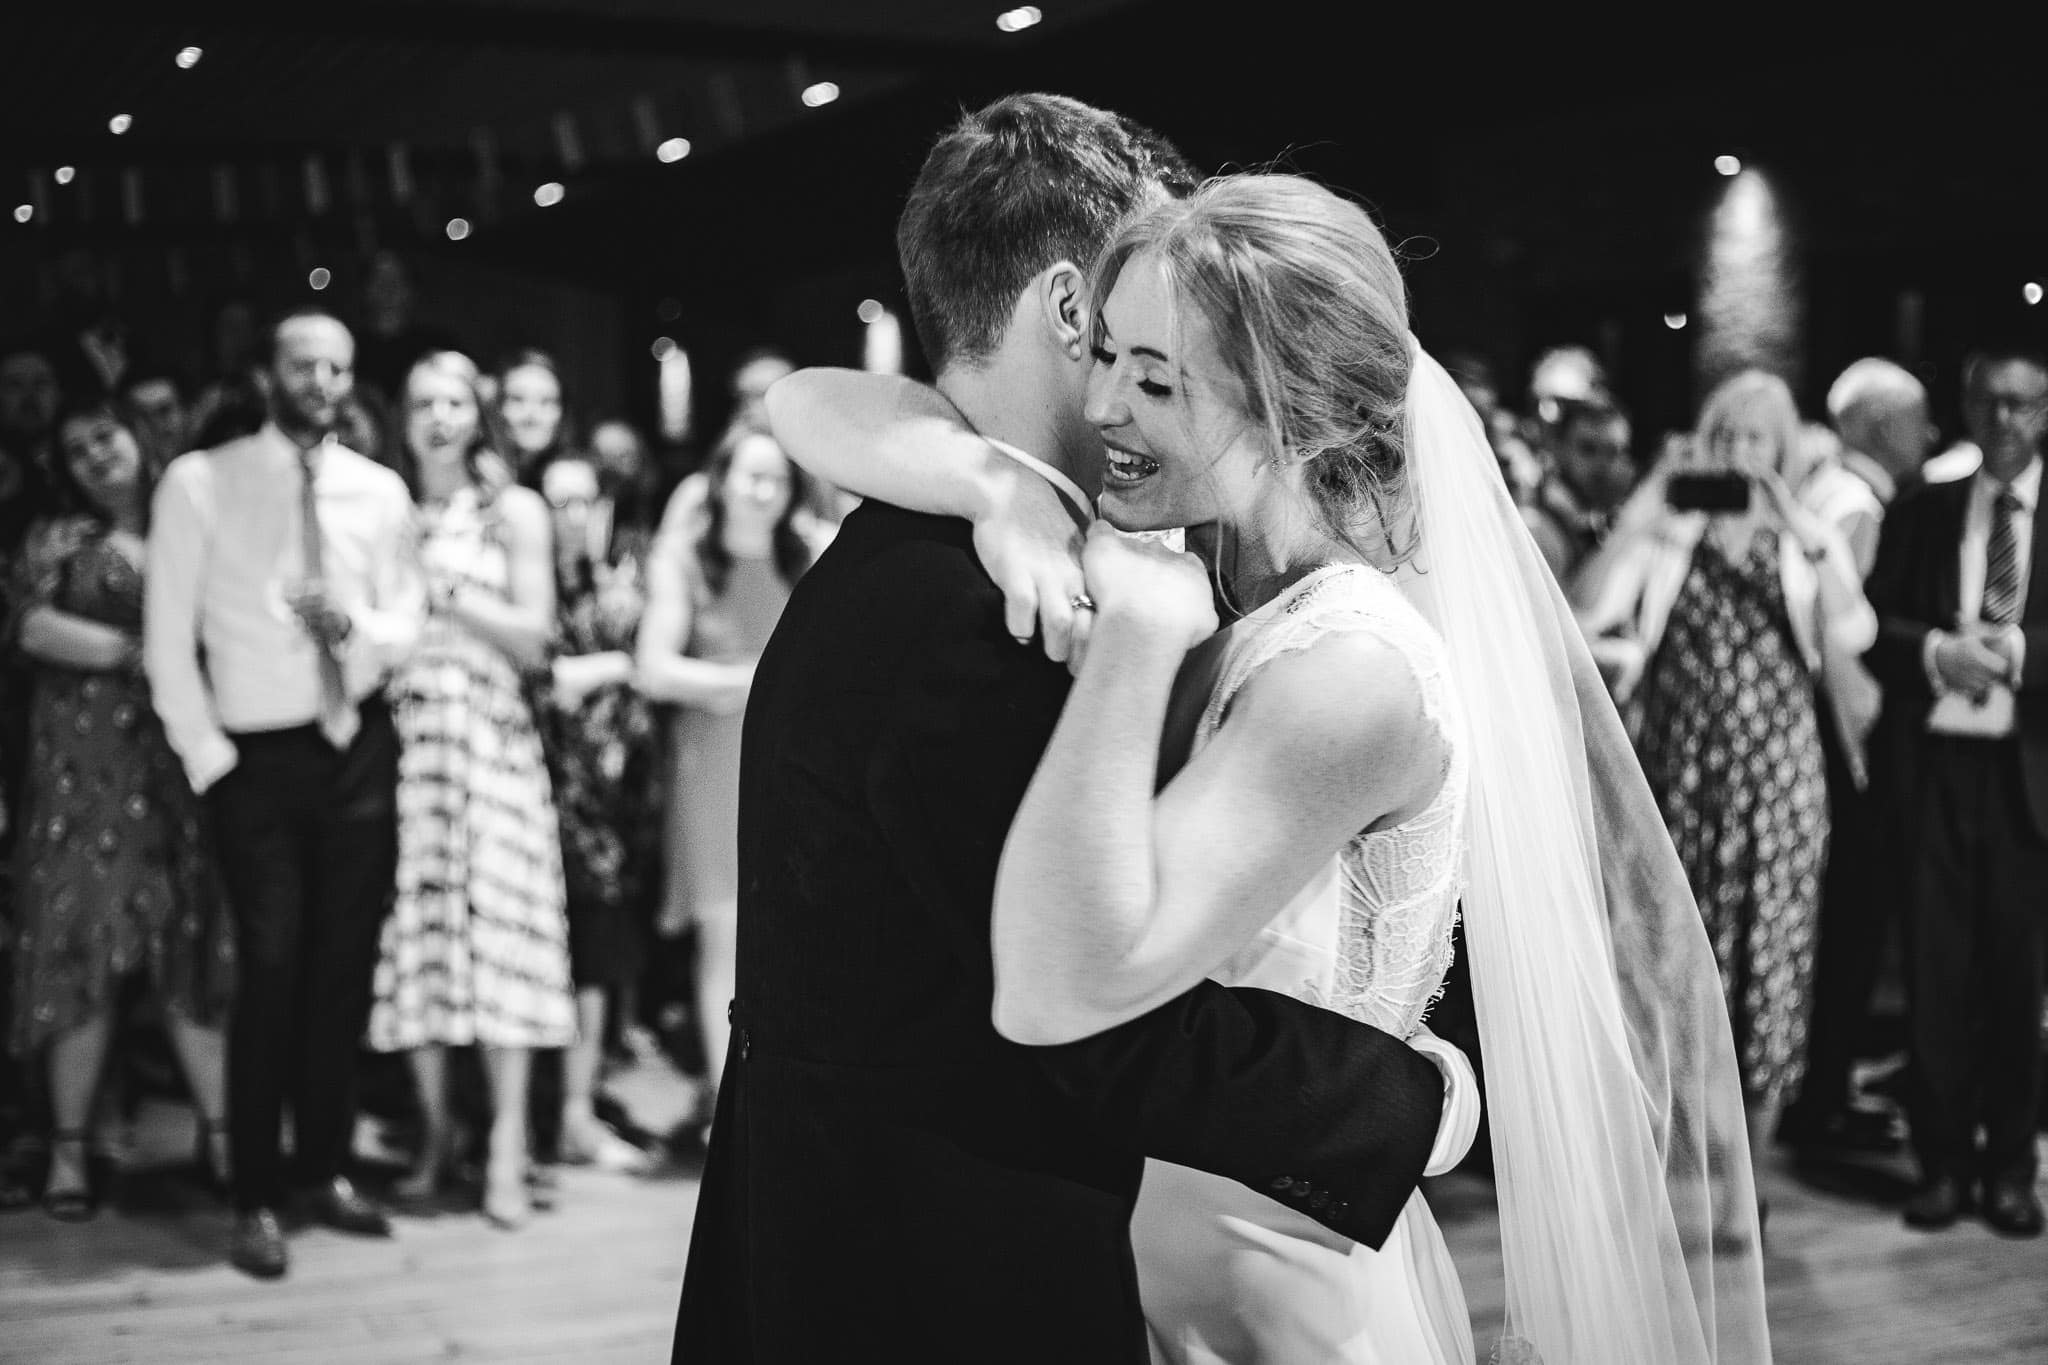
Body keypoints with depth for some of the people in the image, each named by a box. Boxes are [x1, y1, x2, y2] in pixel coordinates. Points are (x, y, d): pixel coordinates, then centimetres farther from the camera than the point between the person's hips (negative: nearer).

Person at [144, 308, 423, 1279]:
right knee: (271, 970, -6)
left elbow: (409, 626, 7)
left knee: (344, 967, 9)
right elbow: (167, 640, -5)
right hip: (257, 759, -3)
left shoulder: (380, 491, 5)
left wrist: (360, 624, -15)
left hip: (359, 750, 4)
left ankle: (325, 1169, 23)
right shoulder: (198, 483, -5)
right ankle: (257, 1197, 6)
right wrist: (207, 757, -9)